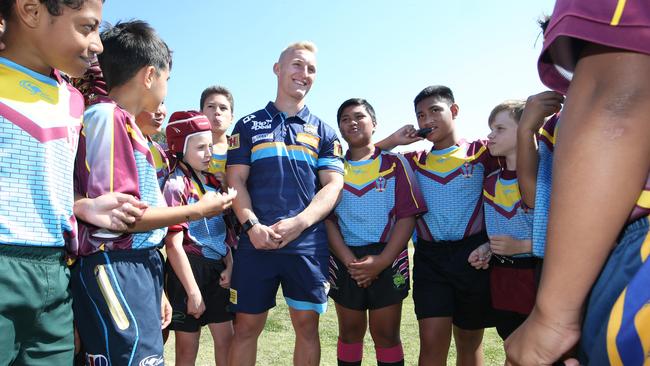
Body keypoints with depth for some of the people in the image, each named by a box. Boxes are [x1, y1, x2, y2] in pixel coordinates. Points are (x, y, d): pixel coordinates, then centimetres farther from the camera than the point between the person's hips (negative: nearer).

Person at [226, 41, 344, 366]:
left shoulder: (323, 131, 11)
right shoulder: (248, 125, 10)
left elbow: (333, 185, 1)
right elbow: (235, 181, 3)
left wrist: (298, 223, -14)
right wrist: (252, 226, -14)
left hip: (308, 244, 1)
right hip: (256, 243, 0)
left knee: (307, 325, 10)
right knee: (246, 327, 7)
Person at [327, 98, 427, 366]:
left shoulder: (394, 164, 1)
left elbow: (407, 216, -6)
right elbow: (328, 219, -1)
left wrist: (381, 261, -15)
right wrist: (349, 261, -13)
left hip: (387, 260, -1)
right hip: (346, 261, 2)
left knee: (386, 335, 7)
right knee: (350, 333, 13)